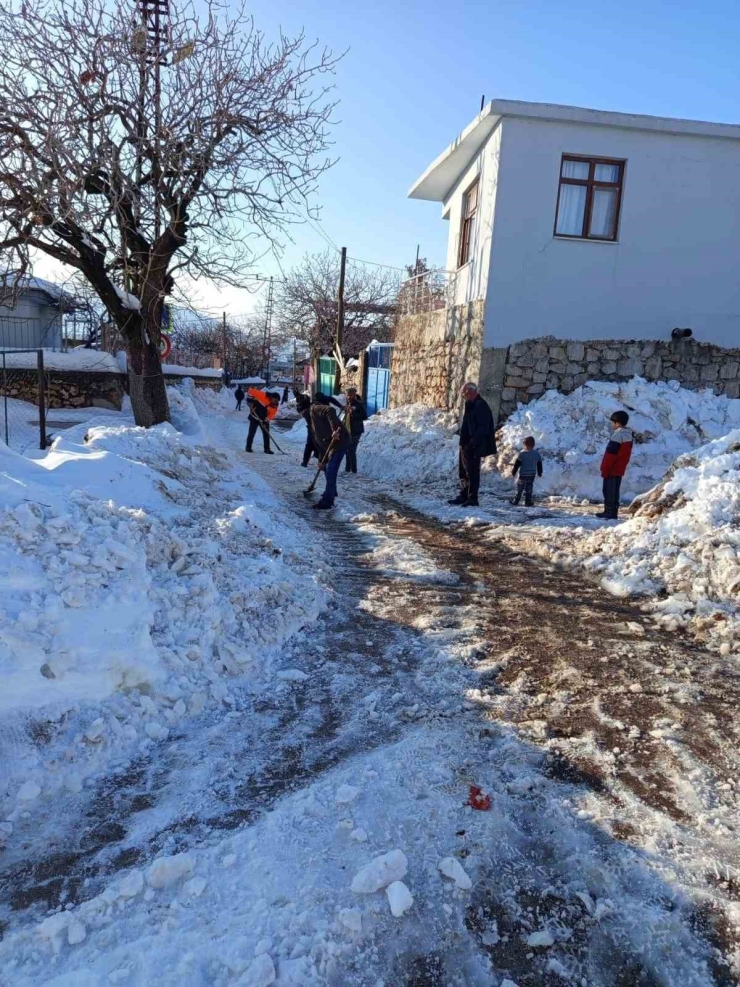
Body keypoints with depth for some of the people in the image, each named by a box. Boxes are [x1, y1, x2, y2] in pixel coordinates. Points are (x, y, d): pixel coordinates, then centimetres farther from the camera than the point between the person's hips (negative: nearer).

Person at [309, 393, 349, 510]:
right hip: (332, 443, 10)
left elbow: (330, 411, -25)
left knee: (330, 471, -9)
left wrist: (335, 430, -33)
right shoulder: (314, 421, 24)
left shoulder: (315, 409, -3)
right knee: (327, 468, 24)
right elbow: (319, 440, 23)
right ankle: (331, 492, 41)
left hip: (339, 441, -10)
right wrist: (322, 459, 19)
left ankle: (327, 501, -6)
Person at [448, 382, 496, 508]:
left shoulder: (480, 406, -14)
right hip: (466, 446, 10)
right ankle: (463, 496, 24)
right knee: (463, 471, 15)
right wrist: (462, 443, 15)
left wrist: (472, 444, -24)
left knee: (472, 472, -5)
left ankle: (472, 498, 1)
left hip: (474, 447, -10)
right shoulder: (471, 406, 16)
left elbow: (483, 428, -21)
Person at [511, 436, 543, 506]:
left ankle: (516, 500, 13)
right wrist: (539, 473, 23)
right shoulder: (537, 454, -1)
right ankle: (528, 502, 8)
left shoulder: (522, 453, -14)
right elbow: (539, 465, 9)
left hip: (523, 474, -3)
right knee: (528, 488, 9)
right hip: (532, 474, 3)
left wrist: (513, 472, -1)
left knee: (519, 488, 8)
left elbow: (517, 464, -11)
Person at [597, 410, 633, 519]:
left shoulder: (618, 435, -19)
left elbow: (610, 454, -20)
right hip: (620, 469, 9)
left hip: (612, 469, -9)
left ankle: (609, 512, -1)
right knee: (615, 491, 12)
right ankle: (614, 512, 14)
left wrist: (604, 469, -16)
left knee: (609, 490, -3)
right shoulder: (629, 435, 10)